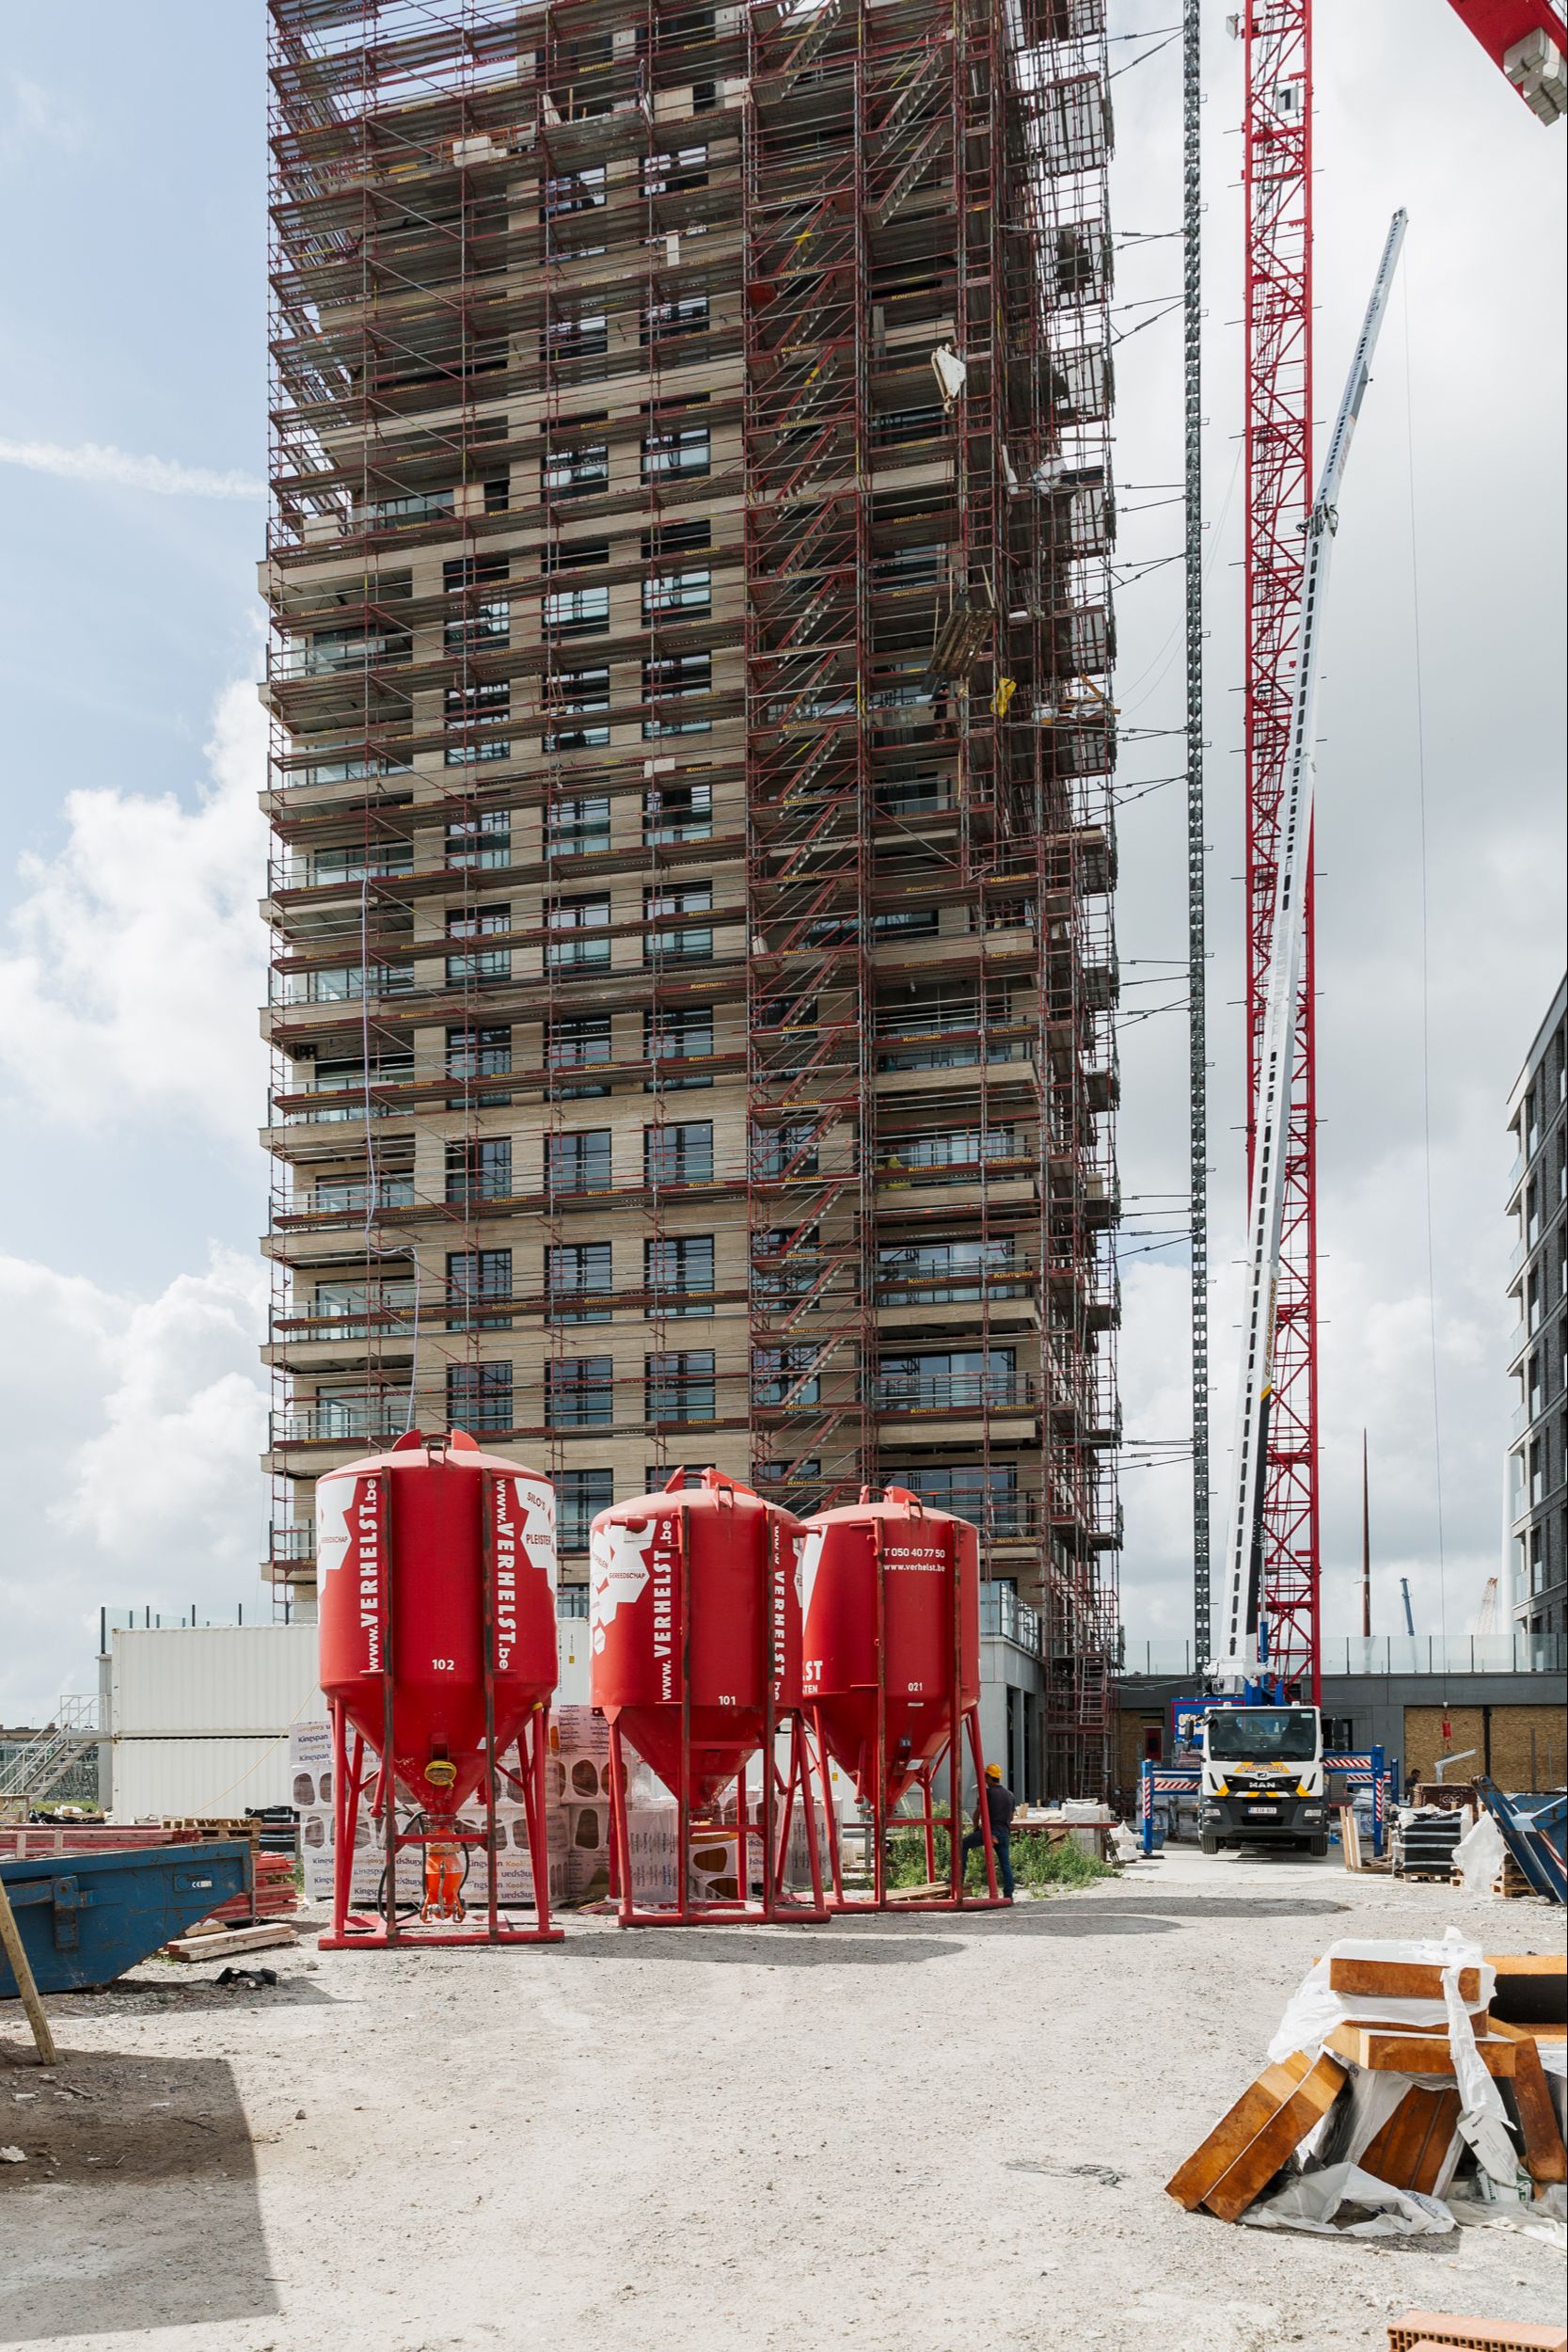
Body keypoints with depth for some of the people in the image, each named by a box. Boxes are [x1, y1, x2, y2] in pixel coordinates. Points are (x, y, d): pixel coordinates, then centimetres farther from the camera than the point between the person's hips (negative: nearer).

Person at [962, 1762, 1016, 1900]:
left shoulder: (988, 1793, -5)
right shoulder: (1010, 1795, 15)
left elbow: (977, 1813, -3)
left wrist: (976, 1828, 13)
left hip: (990, 1831, -6)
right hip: (1005, 1833, 6)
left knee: (964, 1844, 7)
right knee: (1005, 1864, 7)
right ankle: (1008, 1895, 1)